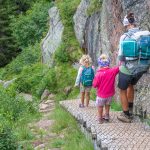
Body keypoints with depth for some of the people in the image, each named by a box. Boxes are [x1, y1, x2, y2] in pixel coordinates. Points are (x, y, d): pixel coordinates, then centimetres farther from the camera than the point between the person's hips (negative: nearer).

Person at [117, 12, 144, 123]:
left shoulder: (125, 37, -17)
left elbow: (121, 56, -15)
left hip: (127, 69, -5)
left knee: (123, 90, 19)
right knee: (130, 85, 33)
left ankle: (126, 116, 29)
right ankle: (130, 111, 41)